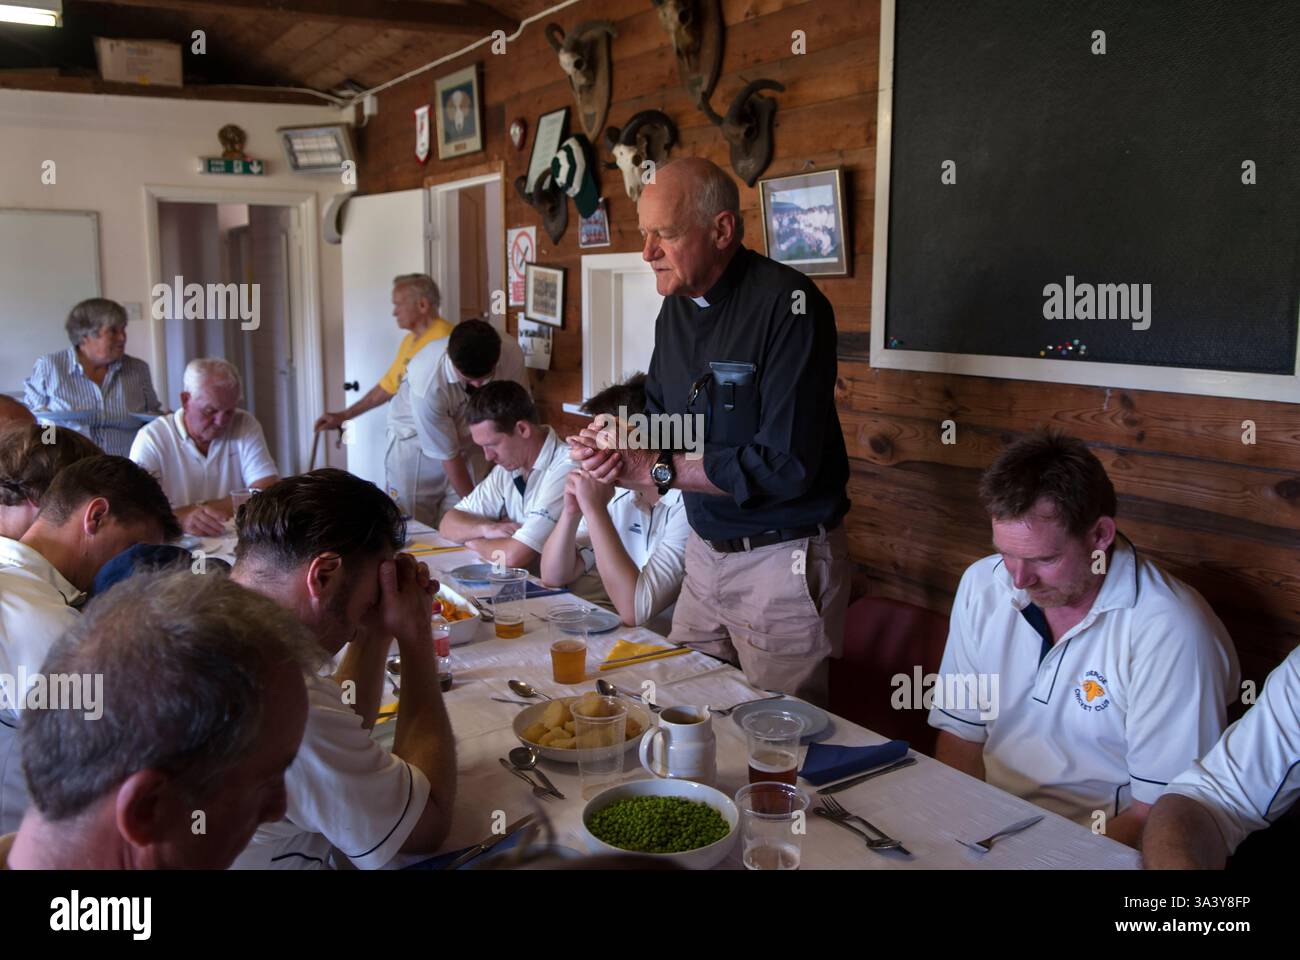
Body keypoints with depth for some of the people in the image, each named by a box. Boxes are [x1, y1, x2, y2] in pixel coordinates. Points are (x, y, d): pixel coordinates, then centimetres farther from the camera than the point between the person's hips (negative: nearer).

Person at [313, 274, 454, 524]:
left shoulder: (444, 341, -15)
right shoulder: (409, 341, 16)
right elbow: (388, 386, 26)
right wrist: (343, 416, 29)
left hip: (420, 449, -9)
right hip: (402, 445, 9)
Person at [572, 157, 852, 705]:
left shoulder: (787, 304, -20)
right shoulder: (677, 306, 7)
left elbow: (786, 464, -25)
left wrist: (661, 470, -18)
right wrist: (616, 449, -8)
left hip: (784, 560, -7)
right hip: (705, 551, 8)